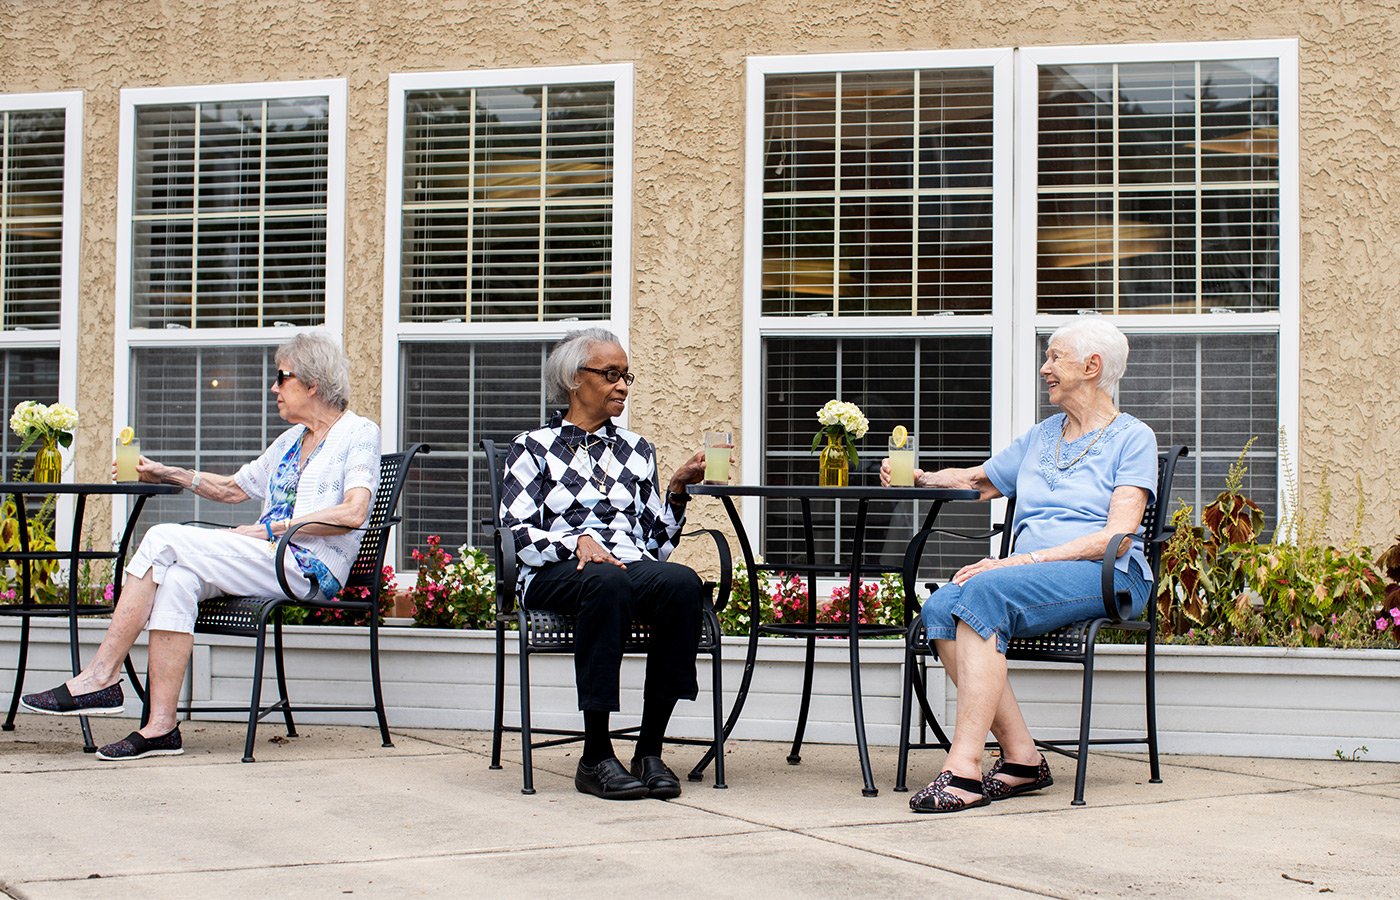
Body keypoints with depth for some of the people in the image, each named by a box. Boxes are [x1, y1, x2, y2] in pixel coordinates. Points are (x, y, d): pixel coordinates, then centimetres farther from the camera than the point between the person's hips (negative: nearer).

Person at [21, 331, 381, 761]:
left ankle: (99, 678, -18)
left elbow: (353, 513, -15)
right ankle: (161, 727, -30)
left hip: (310, 568, -8)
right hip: (269, 561, 8)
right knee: (178, 580, -24)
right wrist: (169, 475, 21)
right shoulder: (291, 441, 27)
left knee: (164, 539, -19)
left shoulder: (359, 433, 0)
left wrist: (274, 527, -13)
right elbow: (233, 488, 33)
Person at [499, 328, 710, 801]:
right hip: (554, 579, -3)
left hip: (633, 570, 3)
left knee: (682, 581, -32)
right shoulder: (533, 447, 13)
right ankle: (595, 757, -34)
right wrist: (576, 543, -16)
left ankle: (649, 751, -29)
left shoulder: (635, 450, 24)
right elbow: (515, 533, 0)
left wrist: (678, 490, 6)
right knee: (605, 581, -40)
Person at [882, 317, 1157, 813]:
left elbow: (1116, 536, -9)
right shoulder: (1041, 436, 26)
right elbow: (976, 481, 38)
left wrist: (1025, 559, -19)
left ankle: (964, 768, -38)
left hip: (1106, 575, -6)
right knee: (939, 608, -25)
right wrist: (920, 478, 18)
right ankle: (1021, 758, -24)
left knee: (985, 591, -34)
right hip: (1030, 572, 6)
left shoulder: (1132, 438, 4)